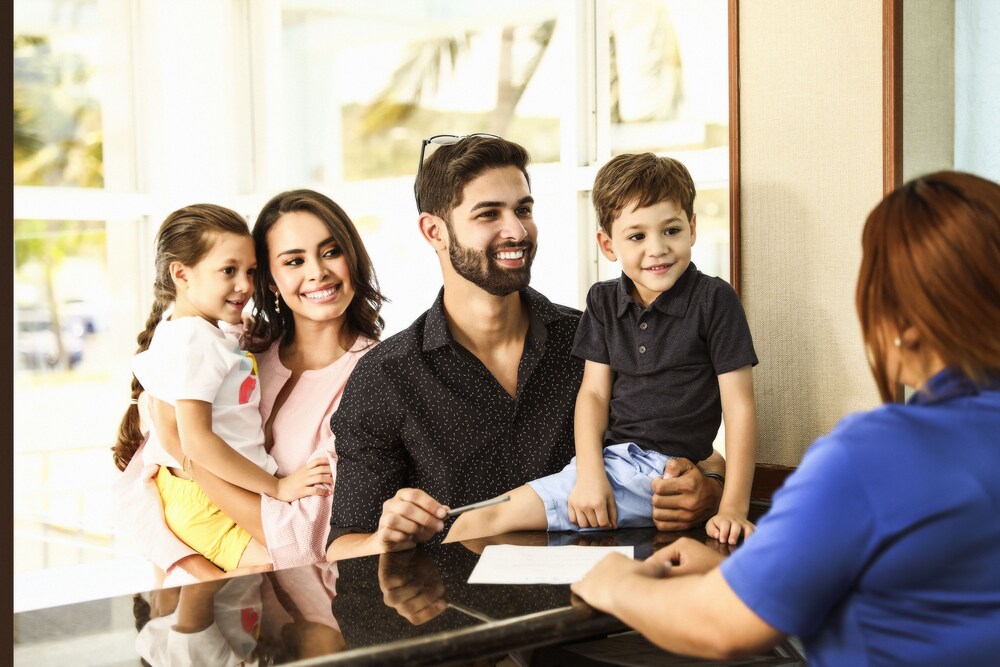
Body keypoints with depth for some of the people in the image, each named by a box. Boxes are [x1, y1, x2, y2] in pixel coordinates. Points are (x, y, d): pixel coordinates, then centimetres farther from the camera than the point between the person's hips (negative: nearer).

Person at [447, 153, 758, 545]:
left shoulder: (714, 300, -5)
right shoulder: (604, 301, 10)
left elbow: (739, 407, -7)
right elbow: (594, 392, 6)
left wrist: (733, 508, -14)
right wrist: (589, 475, -10)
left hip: (665, 472, -5)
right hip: (608, 459, 5)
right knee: (472, 525, -9)